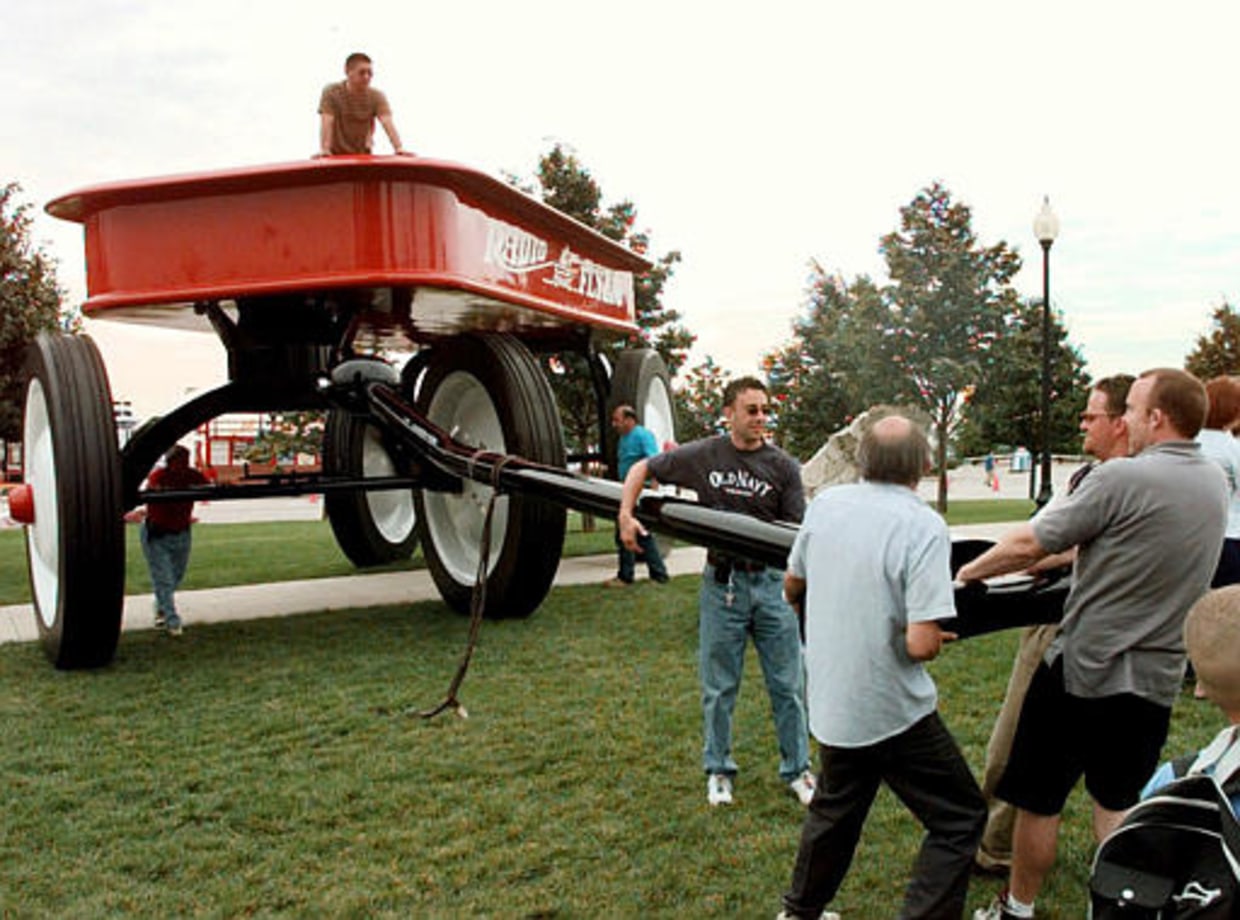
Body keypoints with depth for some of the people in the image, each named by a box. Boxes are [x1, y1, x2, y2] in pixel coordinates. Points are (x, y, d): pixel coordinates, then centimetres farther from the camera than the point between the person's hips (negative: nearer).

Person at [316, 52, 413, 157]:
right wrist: (324, 150, -36)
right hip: (336, 156, -2)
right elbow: (326, 123, -22)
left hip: (363, 156, 2)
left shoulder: (377, 96, -7)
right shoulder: (332, 92, -11)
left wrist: (399, 148, -37)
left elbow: (388, 123, -21)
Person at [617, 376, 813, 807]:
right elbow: (642, 469, 9)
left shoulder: (783, 467, -1)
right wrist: (626, 516, -5)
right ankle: (718, 771, 26)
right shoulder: (703, 456, -1)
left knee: (788, 683, 8)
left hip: (771, 582, 1)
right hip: (722, 582, 0)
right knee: (719, 686, 10)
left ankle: (797, 769, 24)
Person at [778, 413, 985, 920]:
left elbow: (792, 586, 13)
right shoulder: (923, 526, -20)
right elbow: (921, 644, -25)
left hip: (830, 702, 7)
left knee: (836, 807, 27)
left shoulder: (824, 503, -2)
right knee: (960, 820, 9)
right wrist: (934, 640, -3)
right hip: (893, 711, -7)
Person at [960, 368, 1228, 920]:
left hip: (1085, 671, -6)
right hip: (1156, 680, 6)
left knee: (1039, 799, 10)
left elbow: (1028, 546, -15)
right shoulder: (1215, 486, 5)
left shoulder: (1122, 479, -18)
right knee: (1118, 802, 19)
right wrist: (1064, 556, 21)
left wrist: (968, 572, 1)